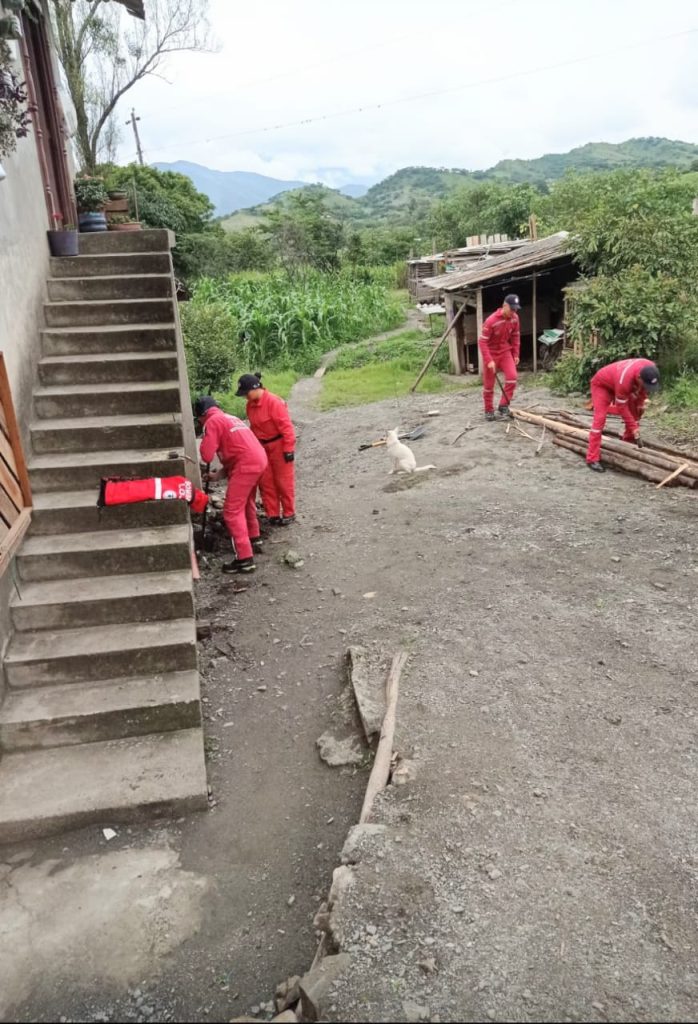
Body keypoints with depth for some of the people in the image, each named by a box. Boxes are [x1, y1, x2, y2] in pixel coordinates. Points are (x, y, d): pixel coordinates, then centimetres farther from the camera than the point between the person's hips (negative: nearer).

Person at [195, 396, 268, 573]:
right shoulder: (230, 418, 26)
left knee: (232, 511, -5)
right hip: (259, 460, 9)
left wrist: (207, 441, 13)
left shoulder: (212, 421, -2)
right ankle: (254, 540, 45)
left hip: (246, 466, -9)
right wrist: (218, 474, 24)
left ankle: (245, 559, -7)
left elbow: (206, 455, -9)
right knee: (246, 503, 29)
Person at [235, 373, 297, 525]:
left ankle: (289, 513, 17)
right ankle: (273, 514, 18)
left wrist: (289, 449, -21)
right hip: (262, 447, 7)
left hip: (279, 446, -7)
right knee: (266, 482, 9)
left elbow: (286, 427, -21)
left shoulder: (274, 402, -22)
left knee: (283, 481, 3)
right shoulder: (250, 404, 2)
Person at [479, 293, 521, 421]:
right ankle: (489, 410, 18)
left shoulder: (515, 318, -8)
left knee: (512, 376, -15)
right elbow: (482, 342, -23)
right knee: (489, 384, 3)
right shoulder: (491, 321, -25)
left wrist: (516, 354, 3)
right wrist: (489, 360, -28)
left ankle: (503, 405, -3)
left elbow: (516, 337, 7)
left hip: (505, 351, 4)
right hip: (491, 353, -4)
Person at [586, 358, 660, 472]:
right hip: (601, 384, -8)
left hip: (615, 382, 8)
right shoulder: (624, 380, -44)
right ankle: (592, 459, -19)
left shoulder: (651, 368, -26)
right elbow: (622, 407, -30)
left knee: (636, 412, 5)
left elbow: (645, 388, 0)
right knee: (600, 418, -18)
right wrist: (633, 427, -25)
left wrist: (640, 402, -3)